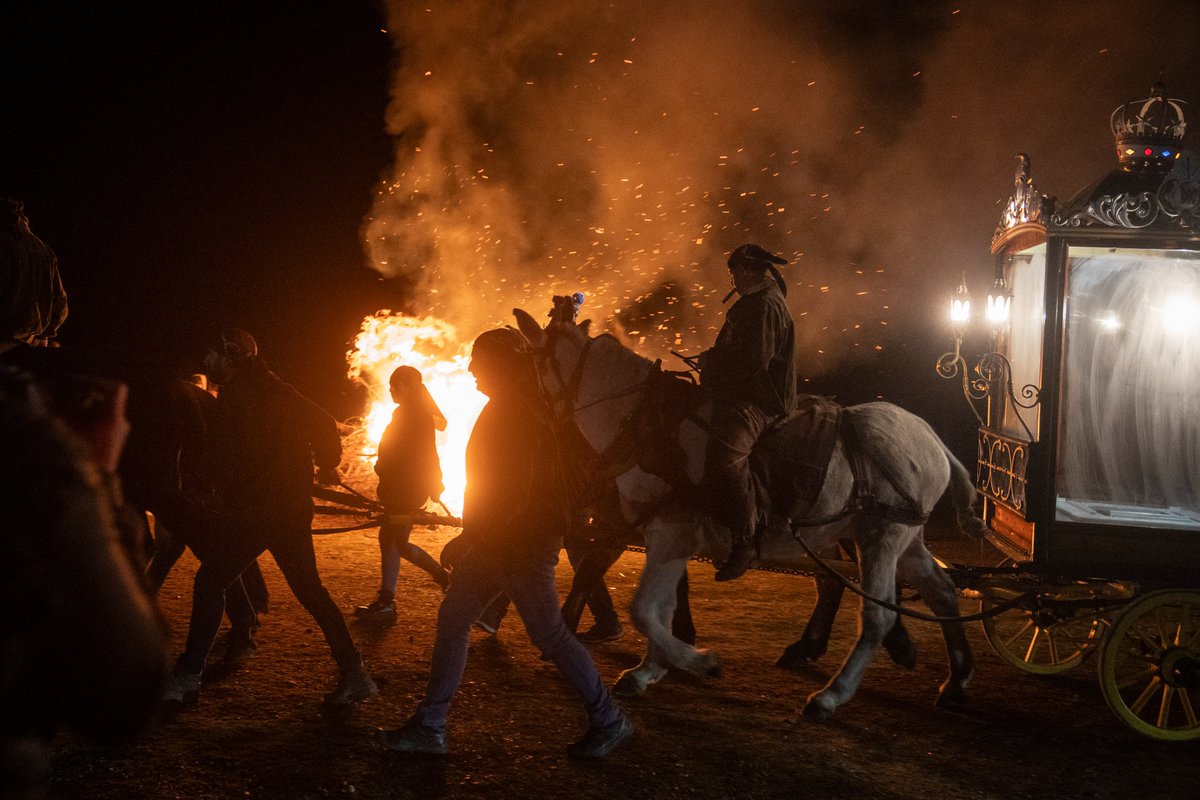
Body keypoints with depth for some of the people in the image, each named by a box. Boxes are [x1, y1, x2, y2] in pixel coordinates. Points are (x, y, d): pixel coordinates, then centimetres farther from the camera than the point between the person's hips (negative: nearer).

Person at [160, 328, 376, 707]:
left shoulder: (234, 396, -10)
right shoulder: (277, 391, 13)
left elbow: (223, 459, -14)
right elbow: (324, 425, 15)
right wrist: (327, 465, 29)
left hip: (253, 509, -8)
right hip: (295, 507, 8)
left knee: (210, 581, 3)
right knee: (309, 588, 15)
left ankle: (187, 677, 3)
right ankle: (353, 674, 12)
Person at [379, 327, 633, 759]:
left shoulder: (517, 413, -19)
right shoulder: (507, 407, 13)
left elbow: (513, 492, -26)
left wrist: (472, 538, -20)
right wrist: (473, 535, 22)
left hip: (524, 544, -10)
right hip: (497, 542, 10)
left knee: (549, 634, -2)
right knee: (452, 618, 7)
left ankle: (608, 720, 12)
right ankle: (429, 727, 11)